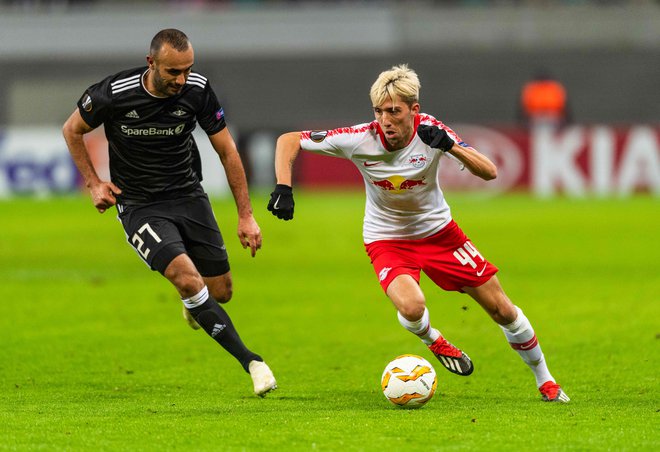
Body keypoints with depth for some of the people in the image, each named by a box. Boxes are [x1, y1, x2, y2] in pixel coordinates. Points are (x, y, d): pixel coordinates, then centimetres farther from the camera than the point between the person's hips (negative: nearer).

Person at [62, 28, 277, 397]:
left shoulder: (197, 90, -13)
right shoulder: (113, 94, -19)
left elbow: (227, 151, -2)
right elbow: (73, 130, 2)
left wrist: (246, 215, -3)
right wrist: (94, 183, -5)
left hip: (189, 196, 3)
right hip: (140, 206, -3)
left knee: (220, 292, 4)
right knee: (187, 278, -25)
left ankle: (193, 303, 45)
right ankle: (251, 362, -21)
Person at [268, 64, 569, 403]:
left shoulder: (429, 130, -22)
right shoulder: (360, 139, -24)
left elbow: (489, 172, -25)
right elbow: (288, 140, -15)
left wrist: (450, 146, -41)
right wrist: (284, 189, -29)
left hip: (438, 231, 2)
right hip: (386, 241, -2)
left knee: (502, 310, 3)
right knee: (411, 307, -32)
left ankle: (544, 380, 27)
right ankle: (433, 341, 6)